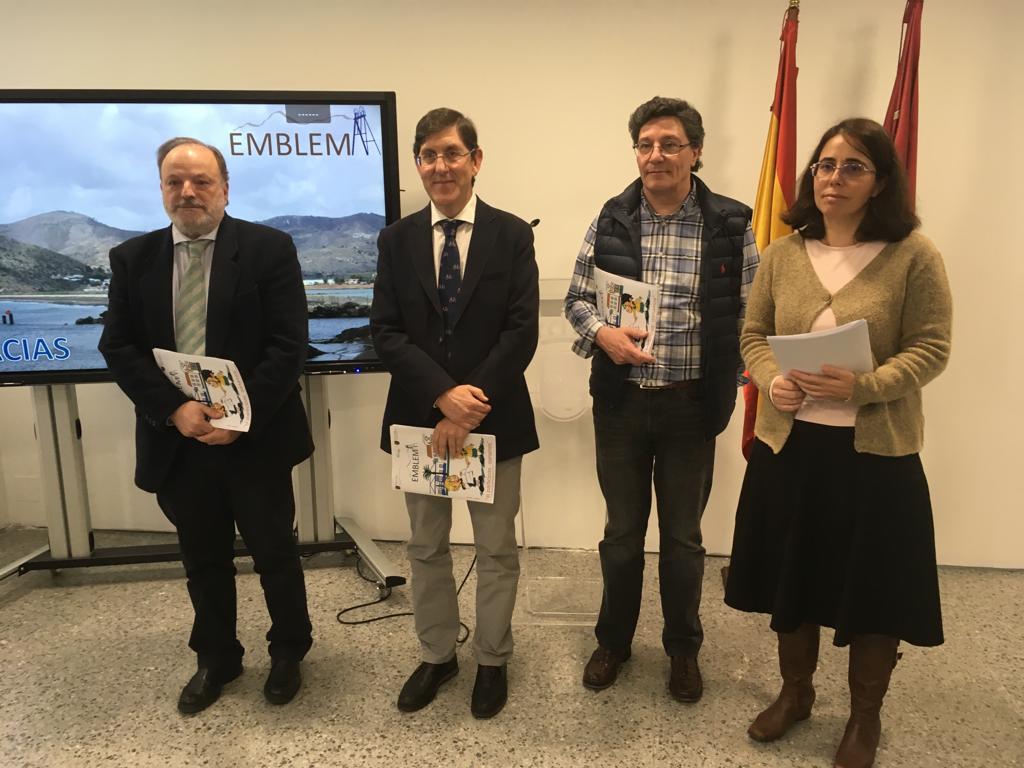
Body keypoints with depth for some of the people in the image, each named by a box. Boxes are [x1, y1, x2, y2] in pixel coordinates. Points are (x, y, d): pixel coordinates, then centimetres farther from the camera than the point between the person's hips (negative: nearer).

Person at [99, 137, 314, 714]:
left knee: (274, 552, 12)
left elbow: (288, 345, -12)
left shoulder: (269, 248, -6)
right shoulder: (133, 258, 5)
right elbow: (118, 347, 0)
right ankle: (217, 659, 39)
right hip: (176, 440, 3)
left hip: (255, 436, -3)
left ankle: (290, 650, 35)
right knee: (203, 559, 18)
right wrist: (174, 409, -14)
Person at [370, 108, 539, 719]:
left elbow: (522, 331, -10)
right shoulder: (397, 239, 4)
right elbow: (386, 332, -4)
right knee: (426, 548, 16)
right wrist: (444, 394, -18)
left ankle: (493, 660, 32)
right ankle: (438, 655, 36)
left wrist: (468, 410, -16)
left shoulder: (512, 234, -3)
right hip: (420, 417, 3)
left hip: (494, 419, -2)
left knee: (497, 550, 11)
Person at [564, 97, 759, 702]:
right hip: (621, 401, 1)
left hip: (690, 404, -1)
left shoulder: (731, 225, -4)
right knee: (622, 532, 15)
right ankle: (614, 640, 36)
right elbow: (578, 297, 6)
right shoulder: (611, 221, 0)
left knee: (683, 537, 13)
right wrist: (601, 333, -15)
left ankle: (684, 649, 36)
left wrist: (729, 384, -12)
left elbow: (752, 313, -1)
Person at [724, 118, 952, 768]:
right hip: (788, 444, 3)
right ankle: (796, 692, 41)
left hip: (876, 452, -3)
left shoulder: (914, 254, -7)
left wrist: (863, 386, -24)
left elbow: (931, 348, -8)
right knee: (793, 576, 16)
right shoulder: (783, 253, 3)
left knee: (872, 589, 10)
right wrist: (772, 379, -12)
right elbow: (753, 335, 8)